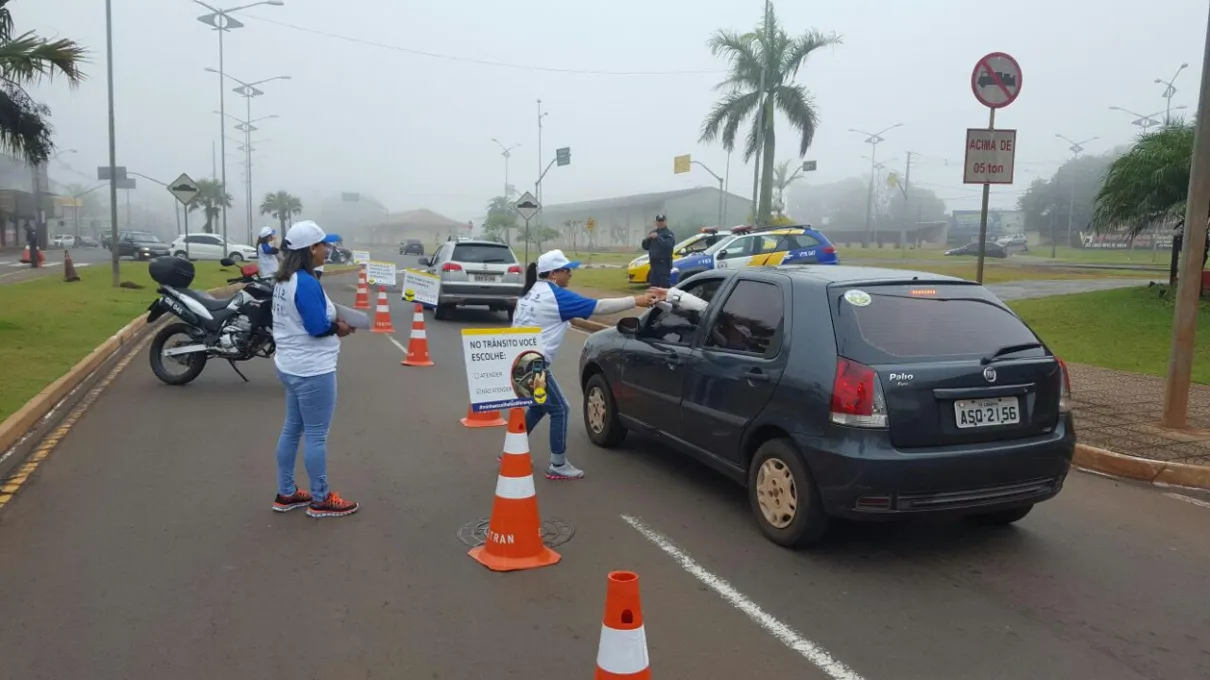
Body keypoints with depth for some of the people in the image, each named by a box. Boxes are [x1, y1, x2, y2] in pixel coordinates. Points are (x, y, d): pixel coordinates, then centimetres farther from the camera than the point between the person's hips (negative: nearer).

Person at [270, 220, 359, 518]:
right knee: (316, 435, 1)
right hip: (313, 370, -10)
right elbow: (318, 327, -24)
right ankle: (321, 500, 12)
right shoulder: (306, 283, -22)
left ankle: (286, 493, 28)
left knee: (292, 429, 17)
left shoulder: (284, 280, 9)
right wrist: (339, 326, -5)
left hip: (292, 366, 10)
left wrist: (333, 321, 5)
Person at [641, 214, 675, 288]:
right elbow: (645, 247, 16)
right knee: (654, 287, 10)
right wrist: (647, 239, -3)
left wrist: (658, 237, -22)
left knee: (664, 286, -10)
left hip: (664, 264, -7)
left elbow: (668, 245, -21)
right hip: (654, 263, 8)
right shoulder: (653, 233, 19)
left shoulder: (668, 234, -4)